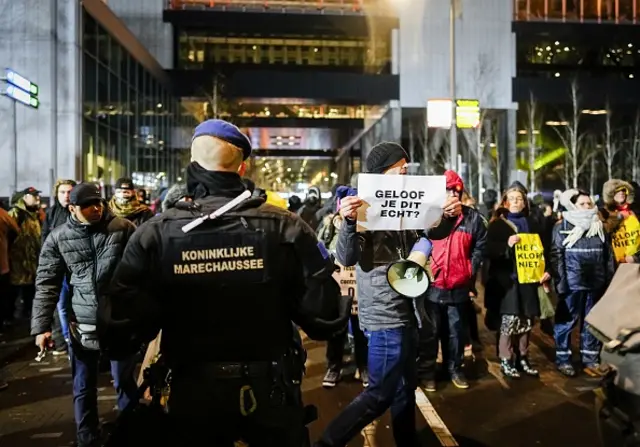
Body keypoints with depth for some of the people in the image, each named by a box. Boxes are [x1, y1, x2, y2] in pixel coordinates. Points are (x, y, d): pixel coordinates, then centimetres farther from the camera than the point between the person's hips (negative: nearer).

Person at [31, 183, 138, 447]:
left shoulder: (123, 228, -4)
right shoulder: (58, 238, 0)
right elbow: (47, 284, 1)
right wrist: (41, 326, -6)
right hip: (82, 326, 2)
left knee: (125, 383, 10)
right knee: (83, 389, 13)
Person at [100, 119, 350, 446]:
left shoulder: (155, 234, -13)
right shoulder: (285, 228, -15)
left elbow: (121, 335, -14)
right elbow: (326, 320, -14)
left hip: (192, 395, 0)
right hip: (270, 392, 1)